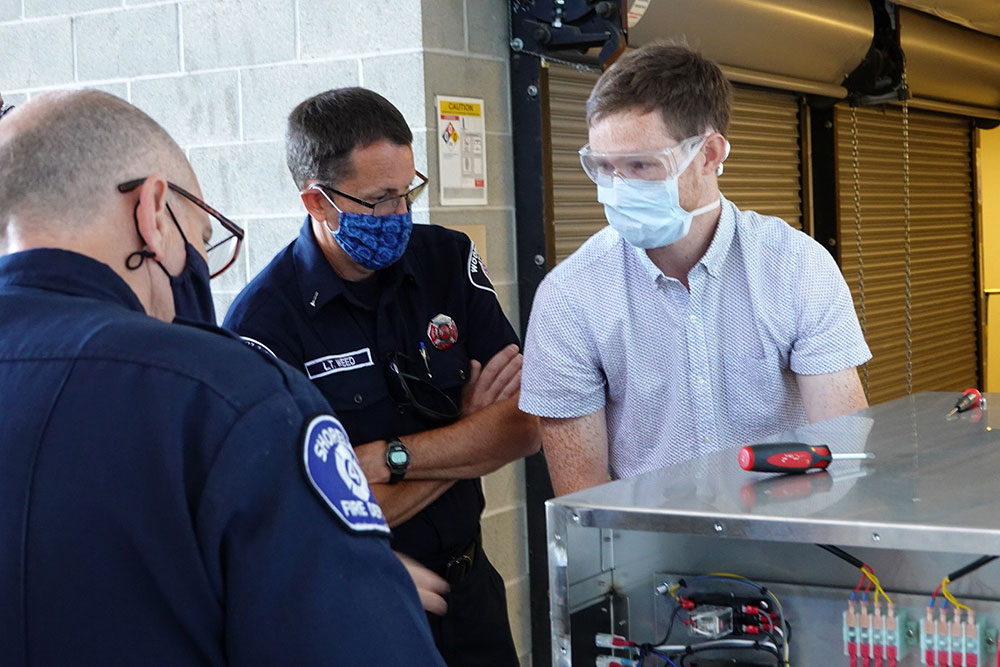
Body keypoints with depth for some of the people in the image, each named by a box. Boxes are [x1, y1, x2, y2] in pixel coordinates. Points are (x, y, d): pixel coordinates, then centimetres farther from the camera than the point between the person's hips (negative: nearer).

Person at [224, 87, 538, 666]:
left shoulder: (449, 260, -4)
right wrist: (471, 436, -16)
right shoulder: (263, 322, -20)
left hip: (471, 593, 5)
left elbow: (529, 425, -11)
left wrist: (385, 458, -22)